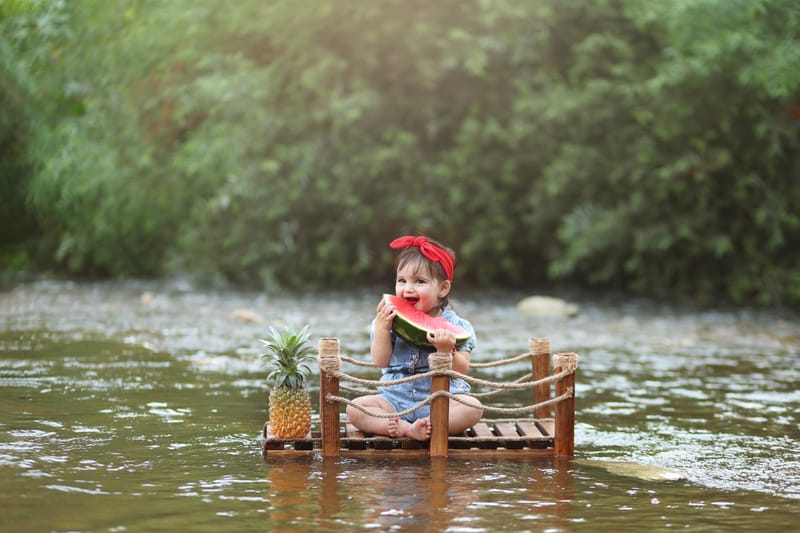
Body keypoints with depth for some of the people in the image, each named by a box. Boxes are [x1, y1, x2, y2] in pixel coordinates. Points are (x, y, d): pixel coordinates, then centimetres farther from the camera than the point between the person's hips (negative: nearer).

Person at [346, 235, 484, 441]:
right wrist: (382, 327, -14)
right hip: (396, 398, 2)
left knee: (473, 408, -30)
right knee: (354, 408, -19)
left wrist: (446, 350, -27)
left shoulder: (454, 325, -2)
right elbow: (380, 361, -4)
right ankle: (405, 427, -33)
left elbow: (461, 370, -9)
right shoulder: (391, 320, 4)